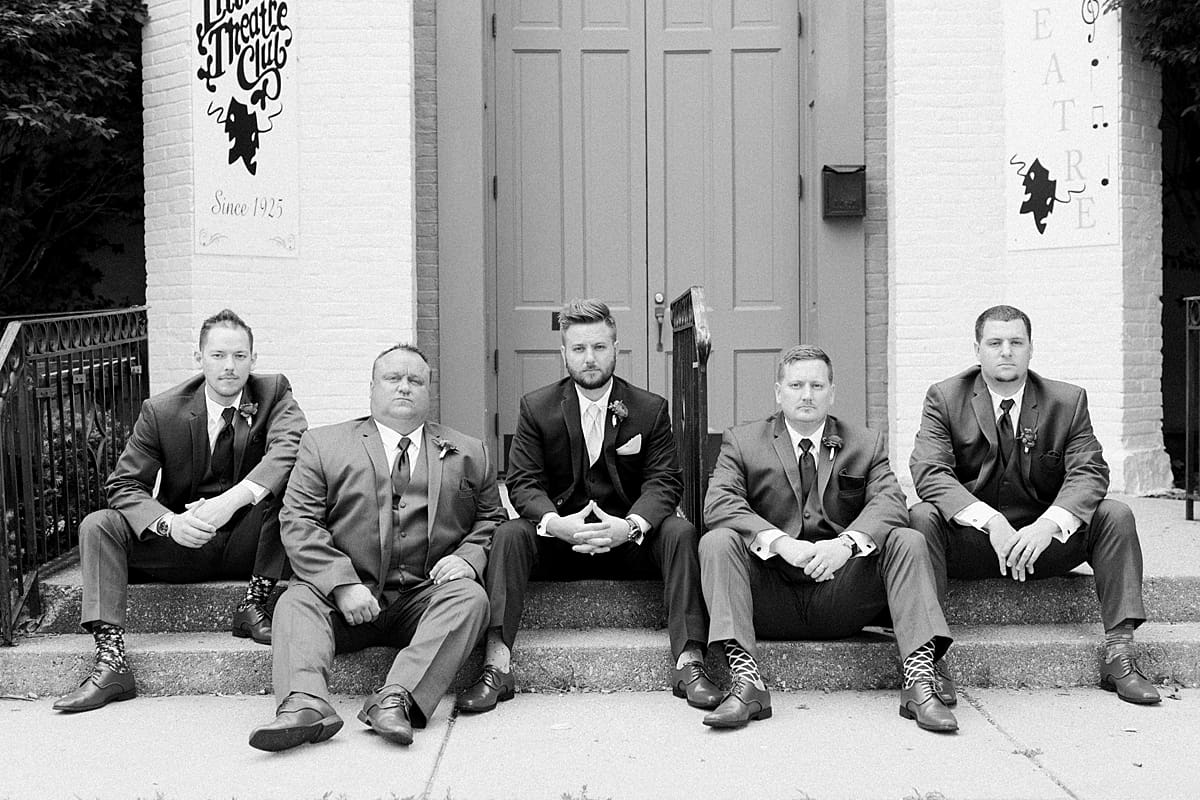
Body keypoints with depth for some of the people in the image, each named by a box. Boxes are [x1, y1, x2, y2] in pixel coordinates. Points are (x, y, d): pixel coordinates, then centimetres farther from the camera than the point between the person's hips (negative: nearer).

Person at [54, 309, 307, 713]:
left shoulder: (274, 393, -5)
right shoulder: (160, 411, -4)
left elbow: (291, 447, -26)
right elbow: (124, 486, -9)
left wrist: (232, 500, -40)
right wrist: (170, 522, -31)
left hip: (248, 542, -1)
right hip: (181, 542, 2)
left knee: (293, 479, -28)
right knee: (97, 526, -19)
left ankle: (254, 604, -18)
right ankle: (111, 661, -26)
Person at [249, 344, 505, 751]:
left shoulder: (469, 453, 17)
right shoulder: (323, 444, 11)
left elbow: (492, 519, 18)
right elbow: (299, 522, 0)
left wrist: (468, 557, -6)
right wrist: (343, 584, -15)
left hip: (425, 599, 1)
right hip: (345, 598, 0)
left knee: (470, 597, -28)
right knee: (297, 600, -26)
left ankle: (397, 698, -41)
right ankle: (306, 705, -45)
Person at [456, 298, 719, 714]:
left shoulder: (651, 409, 2)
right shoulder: (536, 407, 2)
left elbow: (664, 481, -7)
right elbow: (523, 482, -5)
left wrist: (631, 525, -29)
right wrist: (555, 523, -28)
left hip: (628, 537, 0)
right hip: (559, 537, 0)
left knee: (679, 532, -28)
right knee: (510, 534, -28)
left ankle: (689, 663, -31)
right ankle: (496, 665, -35)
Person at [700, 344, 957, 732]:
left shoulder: (866, 444, 12)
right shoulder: (741, 442, 7)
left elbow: (889, 502, -6)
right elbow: (719, 504, -10)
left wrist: (847, 542, -28)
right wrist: (780, 542, -27)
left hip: (841, 599, 1)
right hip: (770, 600, -1)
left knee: (908, 541, -20)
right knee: (717, 542, -26)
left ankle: (919, 678, -29)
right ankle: (746, 680, -36)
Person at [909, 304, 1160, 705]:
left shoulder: (1068, 401, 2)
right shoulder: (944, 398, -3)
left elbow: (1089, 472, -9)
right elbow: (929, 473, -17)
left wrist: (1048, 525, -30)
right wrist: (991, 522, -32)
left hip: (1044, 538, 2)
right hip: (966, 542, -2)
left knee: (1116, 516, -19)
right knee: (921, 517, -31)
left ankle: (1118, 651, -19)